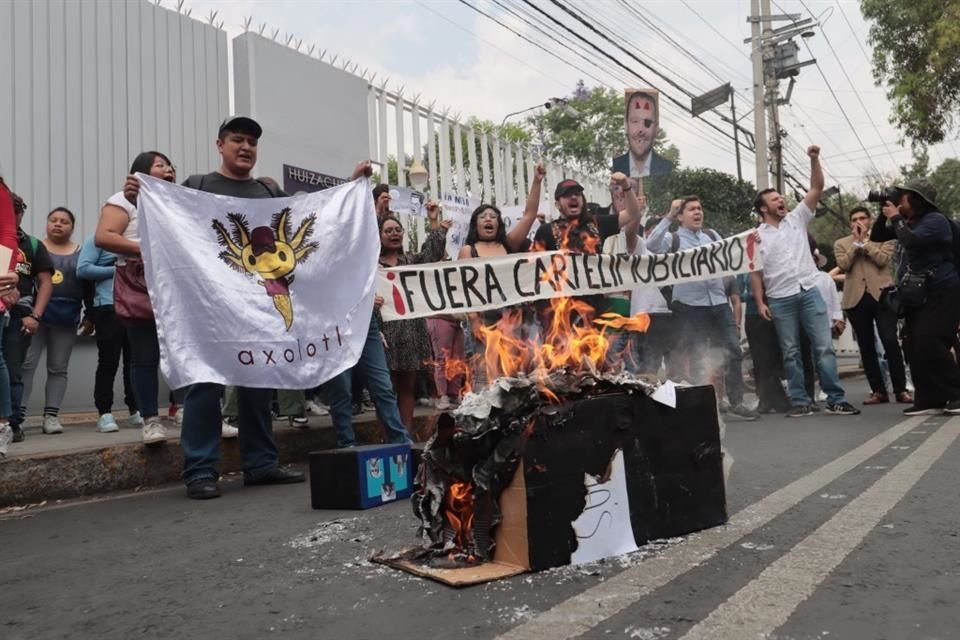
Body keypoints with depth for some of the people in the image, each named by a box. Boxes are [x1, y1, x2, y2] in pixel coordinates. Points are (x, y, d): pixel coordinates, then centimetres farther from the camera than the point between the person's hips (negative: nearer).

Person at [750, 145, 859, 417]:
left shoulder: (796, 219, 11)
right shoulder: (757, 236, 4)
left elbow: (817, 188, 3)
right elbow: (755, 273, 2)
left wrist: (814, 159, -7)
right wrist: (760, 302, -6)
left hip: (809, 292, 2)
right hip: (780, 300, -1)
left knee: (824, 346, -2)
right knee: (791, 352, 3)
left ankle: (836, 400, 2)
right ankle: (801, 402, 9)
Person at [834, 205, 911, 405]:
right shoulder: (841, 243, 13)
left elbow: (883, 259, -8)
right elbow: (843, 265, -4)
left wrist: (865, 241, -3)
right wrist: (856, 242, -3)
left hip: (881, 295, -2)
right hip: (856, 298, 2)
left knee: (891, 342, -8)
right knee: (866, 347, 3)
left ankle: (901, 389, 1)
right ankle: (878, 391, 9)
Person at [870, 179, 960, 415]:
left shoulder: (935, 220, -12)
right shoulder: (909, 221, 13)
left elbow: (911, 241, -27)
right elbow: (876, 237, 18)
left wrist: (895, 218, -13)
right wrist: (884, 216, 3)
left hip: (940, 294, -9)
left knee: (929, 344, -18)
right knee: (913, 347, 2)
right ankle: (930, 399, 4)